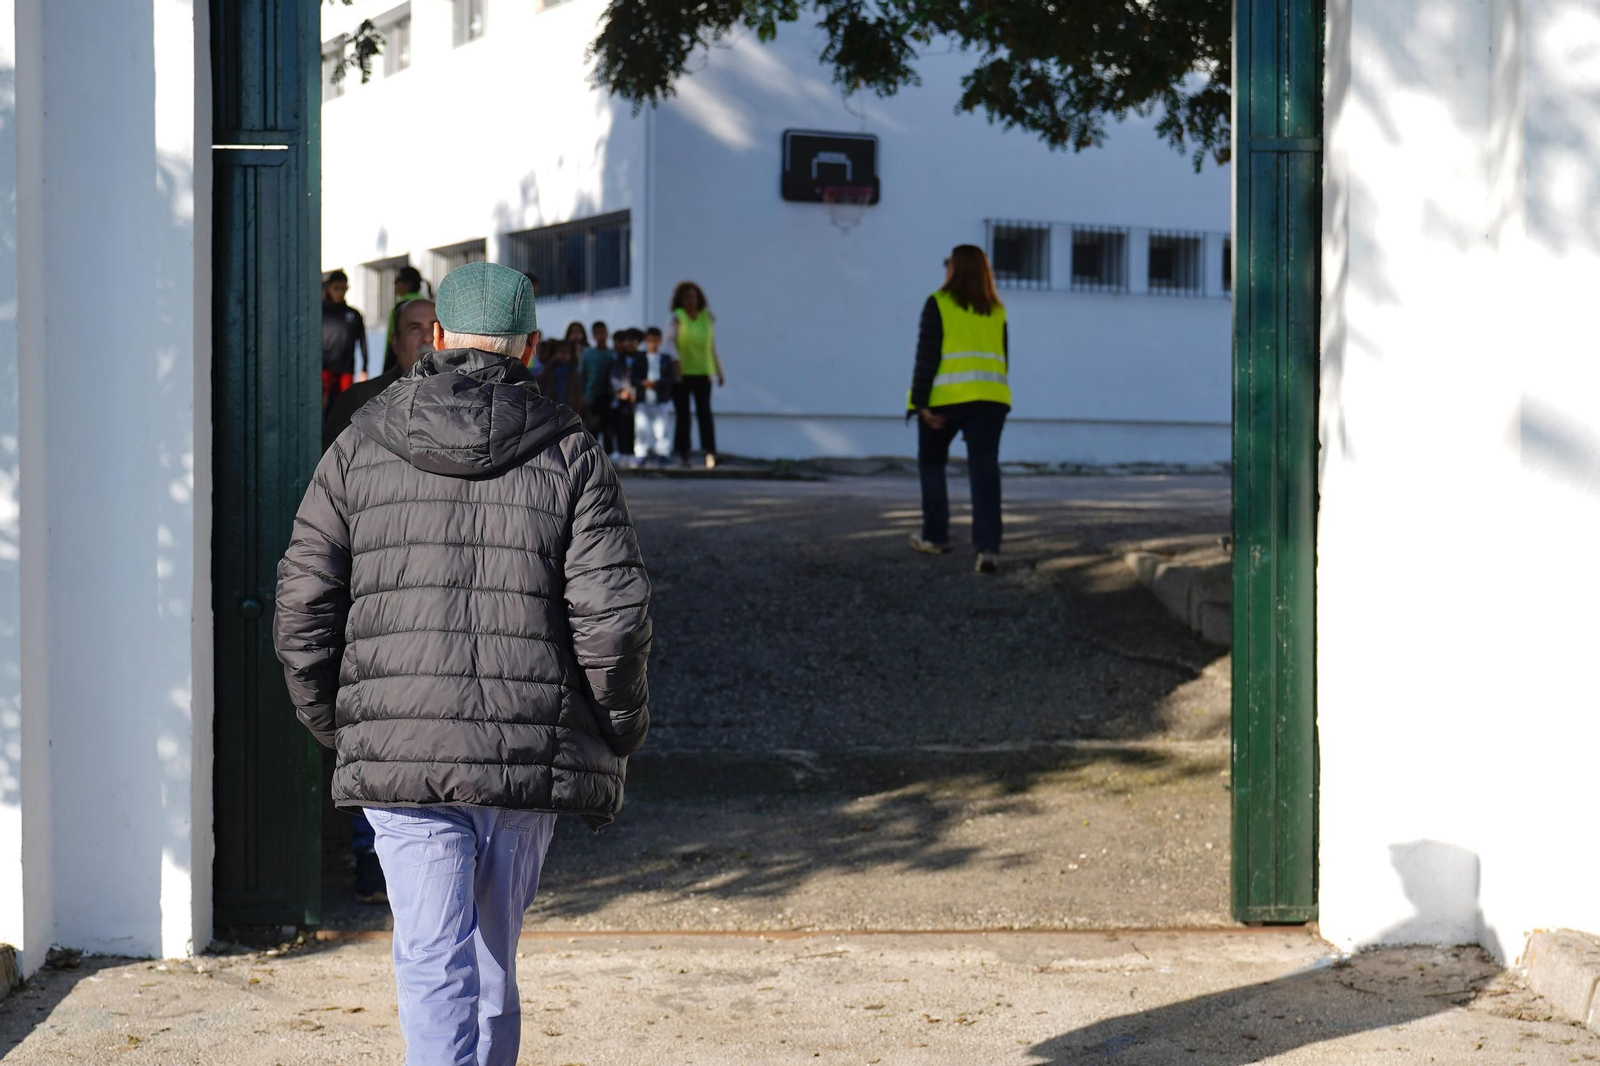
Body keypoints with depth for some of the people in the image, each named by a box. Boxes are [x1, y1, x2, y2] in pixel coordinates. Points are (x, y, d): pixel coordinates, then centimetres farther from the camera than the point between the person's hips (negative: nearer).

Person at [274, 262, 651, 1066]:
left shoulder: (360, 448, 4)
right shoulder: (570, 455, 1)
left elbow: (302, 611, 2)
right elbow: (613, 616, -7)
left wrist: (336, 726, 15)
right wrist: (613, 745, 5)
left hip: (400, 759, -1)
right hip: (531, 759, 1)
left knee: (435, 968, 0)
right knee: (493, 956, 19)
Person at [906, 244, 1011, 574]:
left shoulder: (939, 304, -2)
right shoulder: (996, 311, 13)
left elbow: (927, 356, -8)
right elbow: (1003, 360, 16)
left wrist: (922, 402, -9)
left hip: (946, 397, -3)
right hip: (990, 397, 3)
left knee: (932, 462, 18)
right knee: (985, 470, -4)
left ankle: (935, 535, 22)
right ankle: (987, 547, -17)